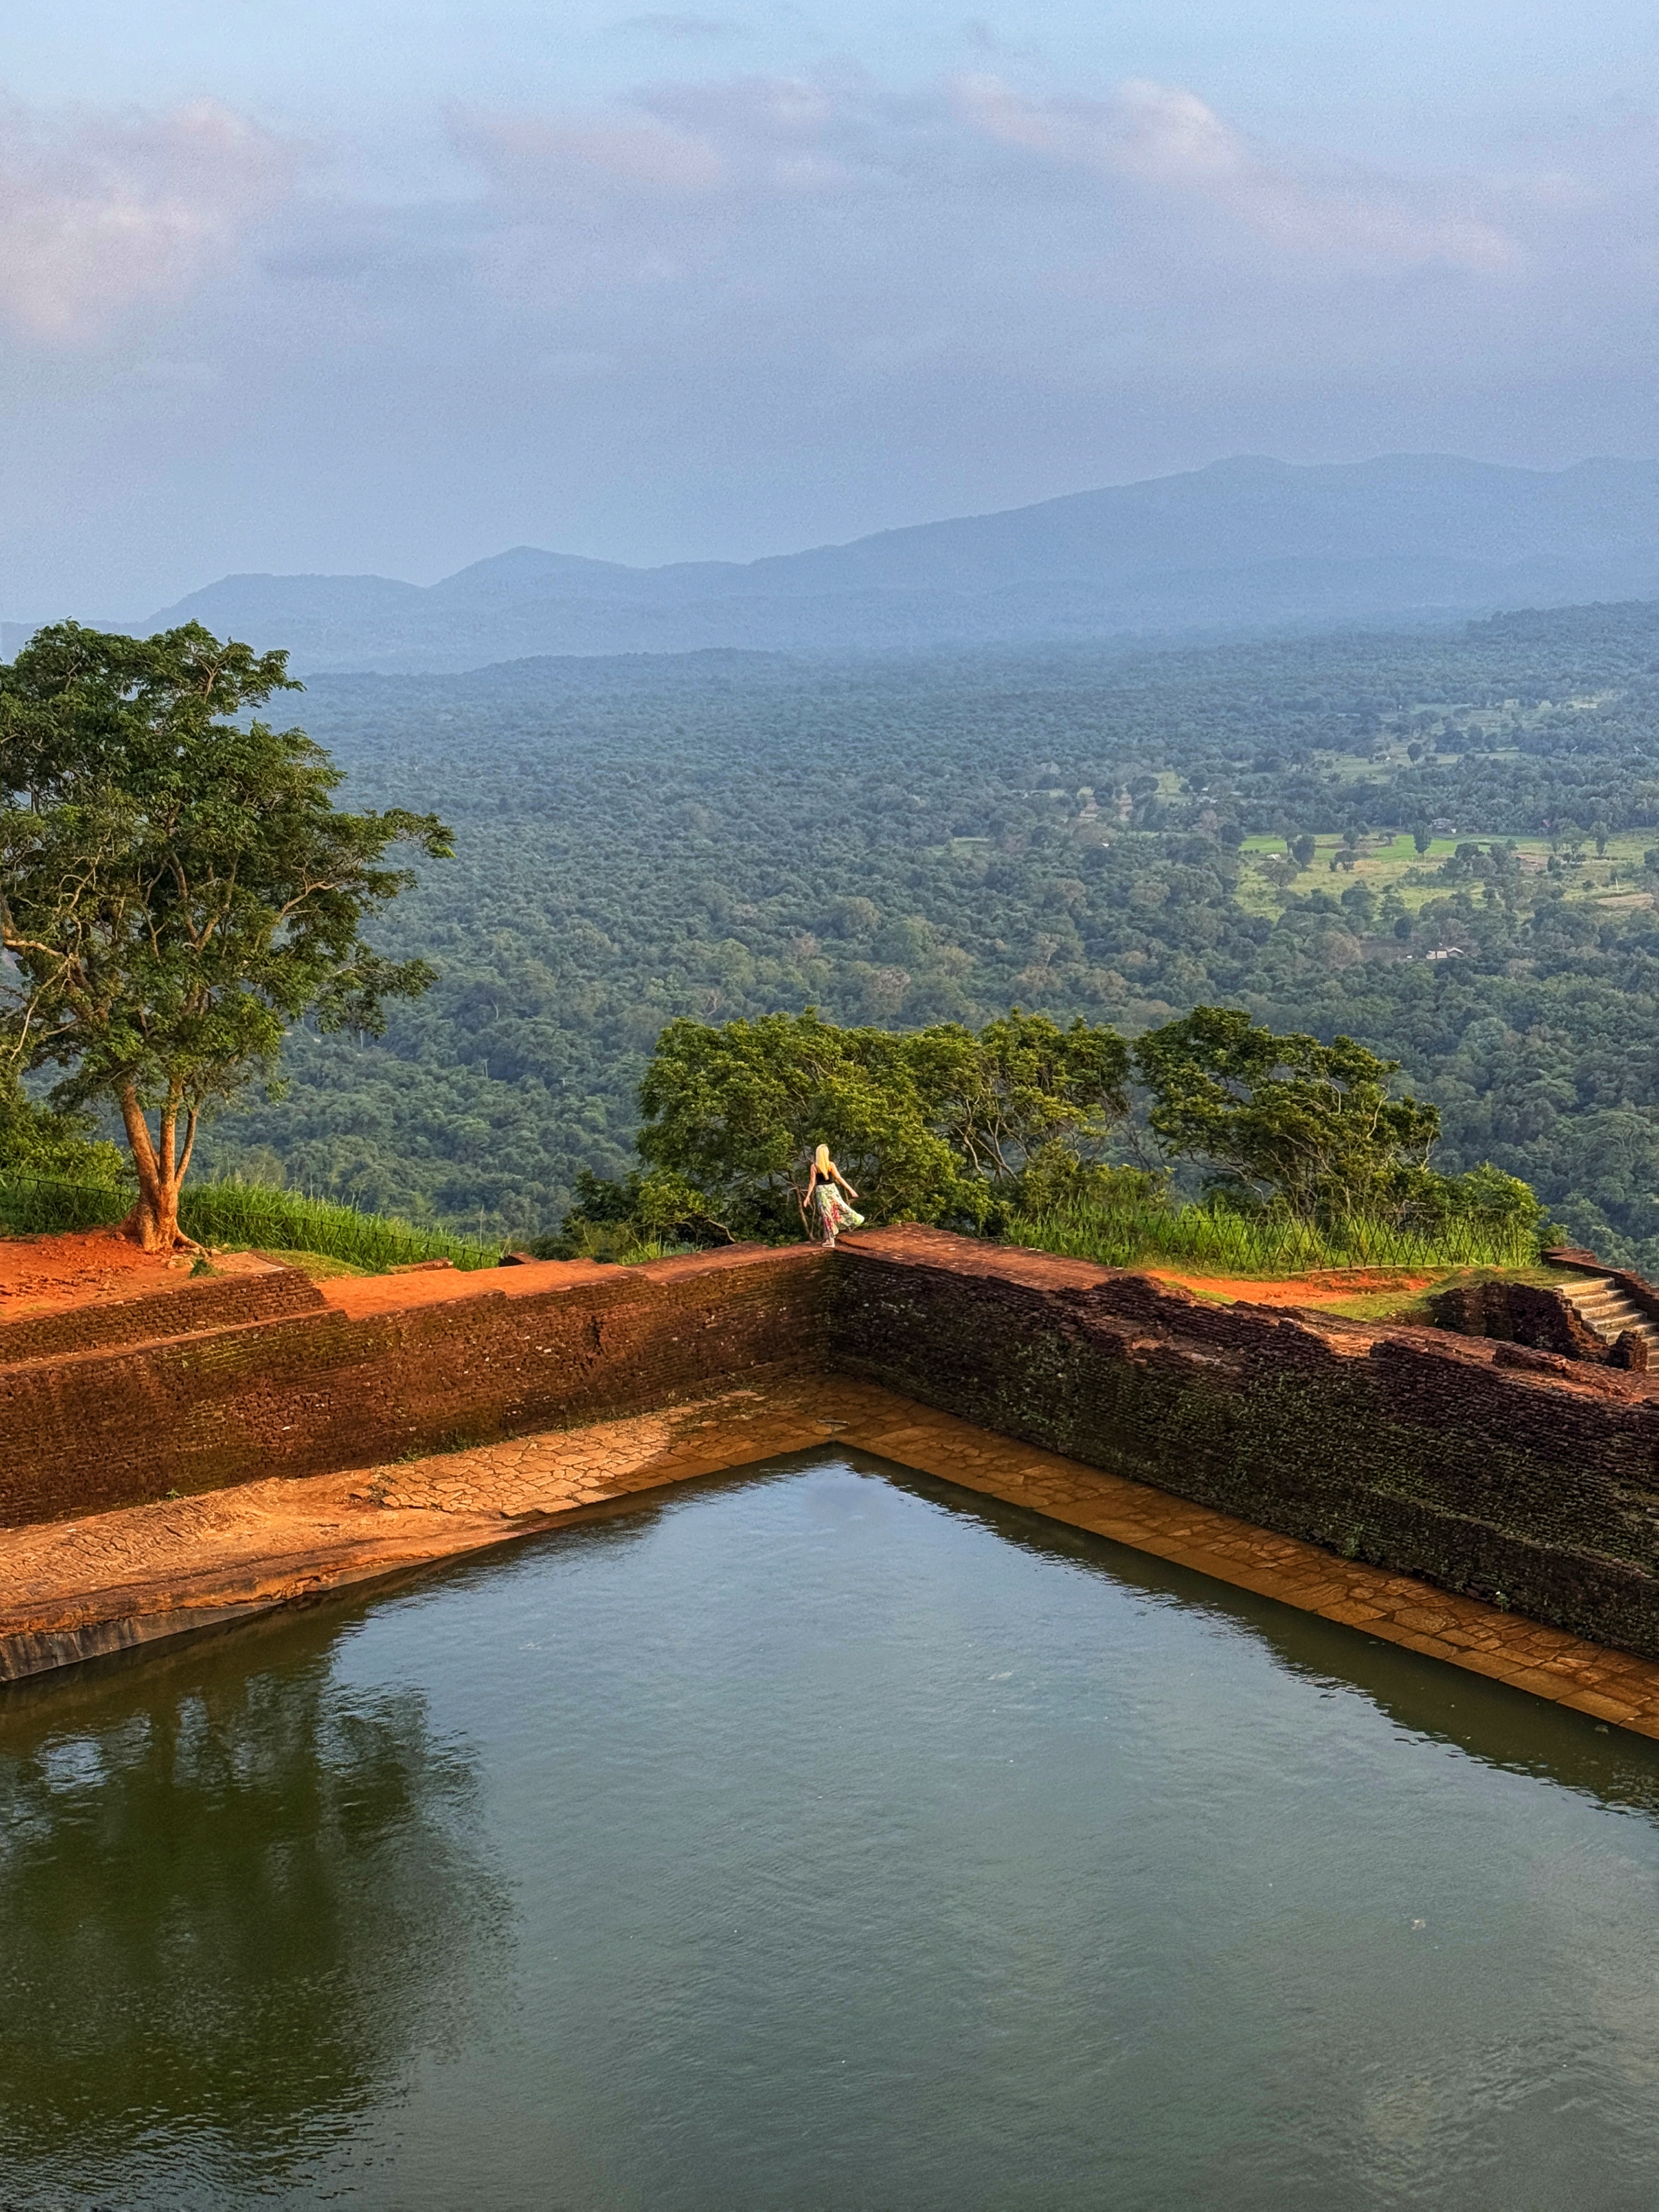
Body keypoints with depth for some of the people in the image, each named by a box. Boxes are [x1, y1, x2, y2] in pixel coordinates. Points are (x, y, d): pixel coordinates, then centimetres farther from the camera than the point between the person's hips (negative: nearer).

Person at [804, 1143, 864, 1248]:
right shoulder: (831, 1164, -6)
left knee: (826, 1215, 5)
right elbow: (839, 1178, -8)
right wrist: (850, 1189, -3)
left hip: (821, 1191, 0)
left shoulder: (814, 1166, -7)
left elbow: (812, 1182, -7)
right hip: (831, 1189, 0)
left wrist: (808, 1197, -1)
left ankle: (830, 1240, 7)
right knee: (840, 1207, 19)